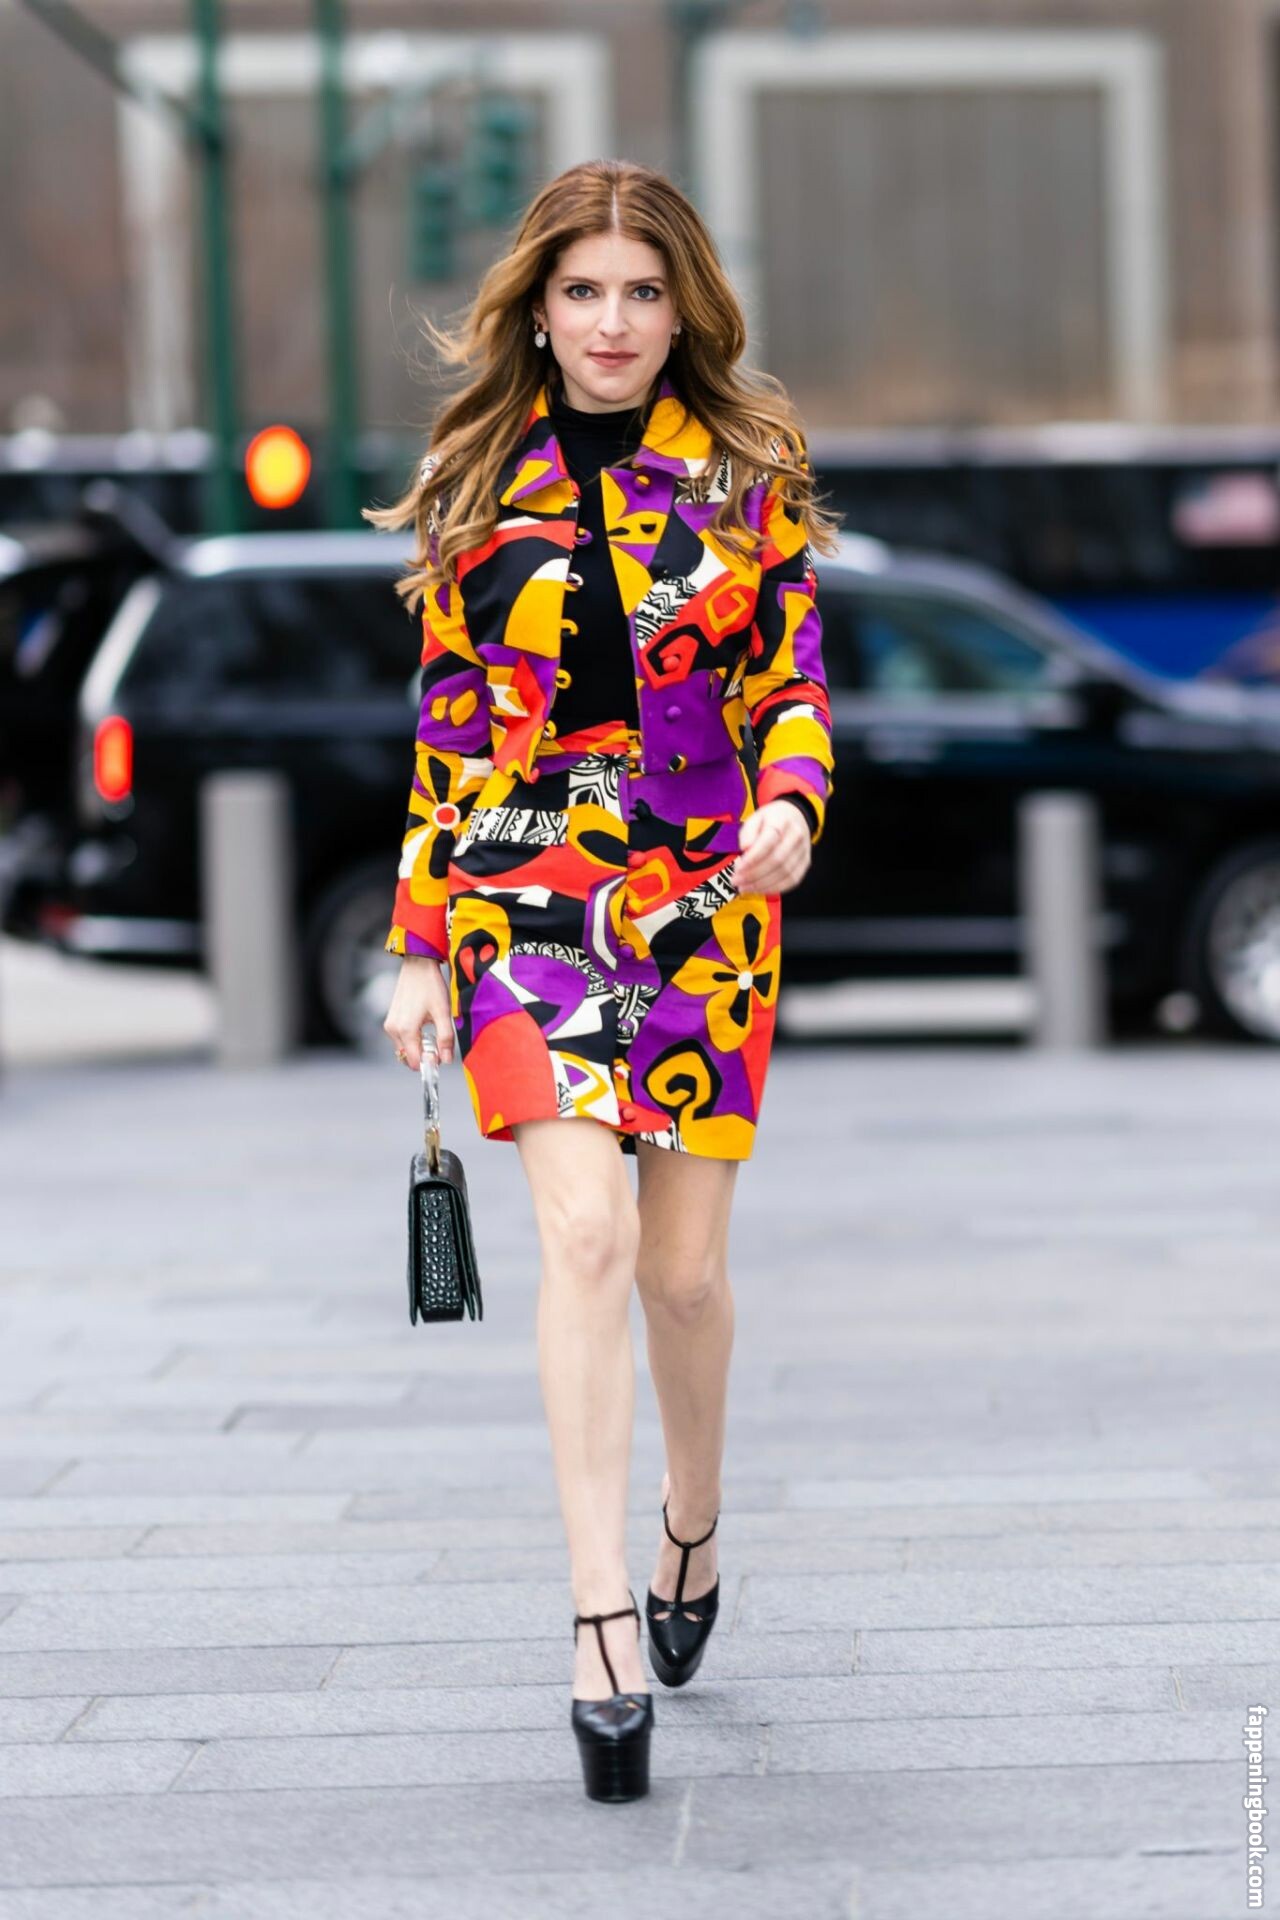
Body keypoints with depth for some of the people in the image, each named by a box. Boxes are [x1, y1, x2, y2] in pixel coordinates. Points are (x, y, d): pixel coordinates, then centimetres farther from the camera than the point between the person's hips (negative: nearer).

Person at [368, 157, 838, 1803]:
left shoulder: (747, 470, 4)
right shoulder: (483, 483, 6)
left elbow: (792, 685, 5)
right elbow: (447, 724, 9)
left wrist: (791, 803, -18)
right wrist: (422, 944, 6)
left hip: (705, 897, 1)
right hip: (529, 892, -1)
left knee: (683, 1267, 4)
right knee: (586, 1229, -18)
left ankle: (692, 1528, 34)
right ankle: (605, 1623, -19)